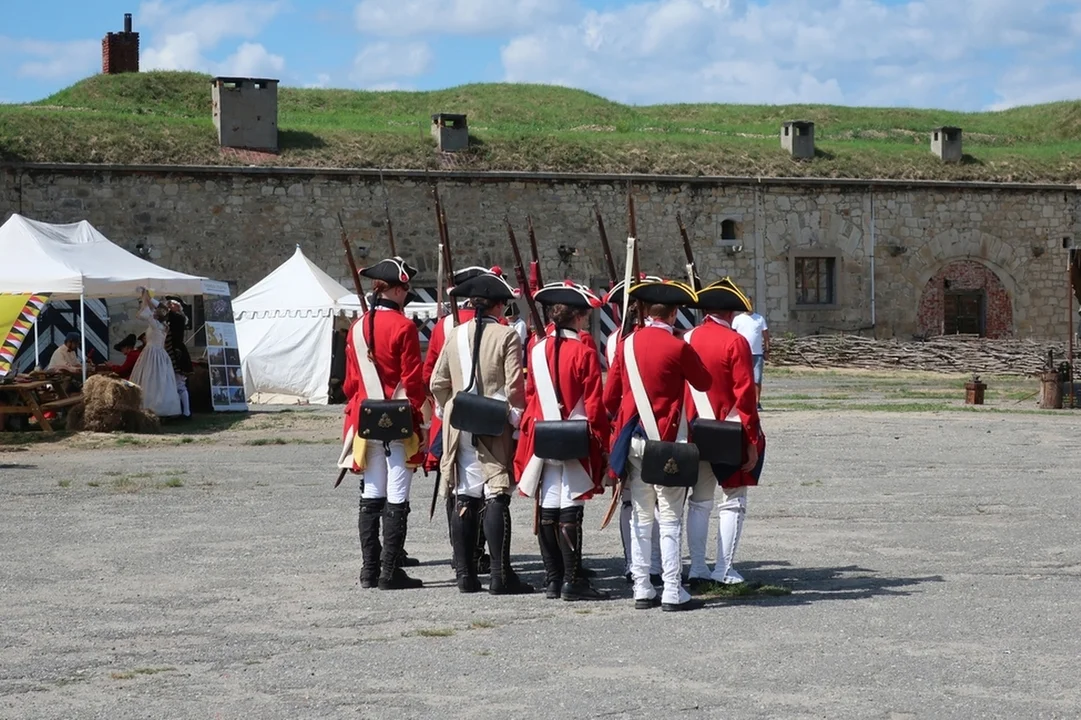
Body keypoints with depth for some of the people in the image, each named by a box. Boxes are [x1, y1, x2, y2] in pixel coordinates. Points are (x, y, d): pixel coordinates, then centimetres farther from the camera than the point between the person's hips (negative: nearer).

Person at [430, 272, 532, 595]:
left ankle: (465, 574, 10)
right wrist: (516, 418, -1)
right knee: (496, 497, -3)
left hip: (459, 426, 4)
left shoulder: (455, 335, 5)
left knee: (464, 498, 8)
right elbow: (514, 386, -12)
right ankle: (500, 575, -5)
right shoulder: (506, 336, -8)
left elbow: (437, 383, 7)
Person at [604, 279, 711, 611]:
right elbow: (704, 382, 4)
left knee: (641, 518, 12)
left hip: (634, 439, 5)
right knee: (670, 519, -1)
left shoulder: (629, 343, 4)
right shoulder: (678, 347, -11)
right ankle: (672, 593, -2)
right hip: (667, 442, -5)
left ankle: (642, 590, 13)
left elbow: (609, 397, 9)